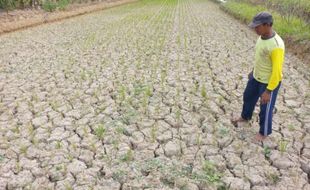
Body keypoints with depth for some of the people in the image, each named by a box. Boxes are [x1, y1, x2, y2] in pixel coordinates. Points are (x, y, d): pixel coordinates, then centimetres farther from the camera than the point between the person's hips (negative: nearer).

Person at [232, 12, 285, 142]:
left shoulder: (276, 46, -33)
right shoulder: (262, 37, -5)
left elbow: (277, 71, -27)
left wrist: (268, 91, -23)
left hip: (269, 82, -9)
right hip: (256, 77, 9)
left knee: (265, 109, 11)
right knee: (248, 97, 28)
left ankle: (264, 132, 36)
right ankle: (245, 117, 56)